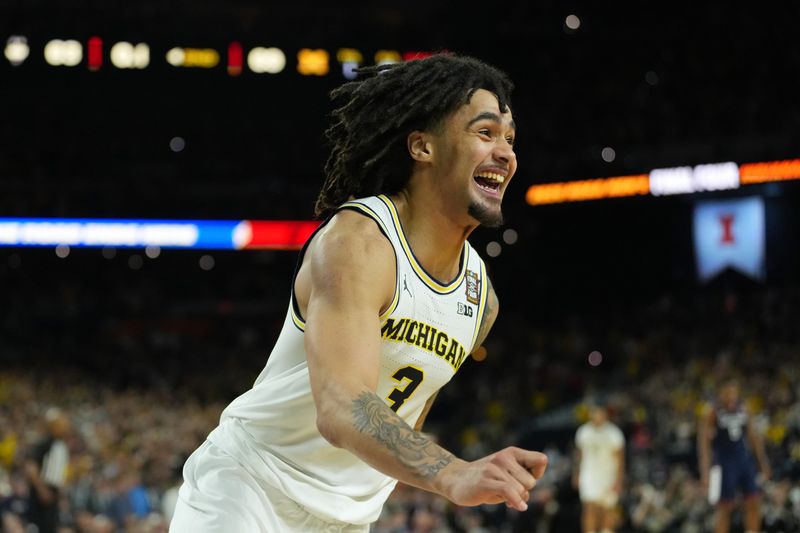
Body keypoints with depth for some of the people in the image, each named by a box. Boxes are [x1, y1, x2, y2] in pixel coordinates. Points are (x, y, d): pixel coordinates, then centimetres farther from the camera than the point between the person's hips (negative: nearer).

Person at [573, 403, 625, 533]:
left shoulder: (613, 433, -8)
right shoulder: (583, 432, 2)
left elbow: (620, 458, -6)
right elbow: (579, 453, 15)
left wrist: (619, 480, -11)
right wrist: (577, 473, 16)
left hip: (608, 476, -1)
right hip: (589, 477, 1)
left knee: (608, 510, 8)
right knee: (590, 508, -15)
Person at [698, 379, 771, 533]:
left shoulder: (744, 411, 7)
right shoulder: (711, 413, -8)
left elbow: (754, 438, 14)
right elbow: (704, 443, -11)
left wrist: (763, 463, 11)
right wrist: (705, 472, -18)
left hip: (744, 459, 5)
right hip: (723, 463, -5)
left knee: (754, 502, -1)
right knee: (724, 506, -4)